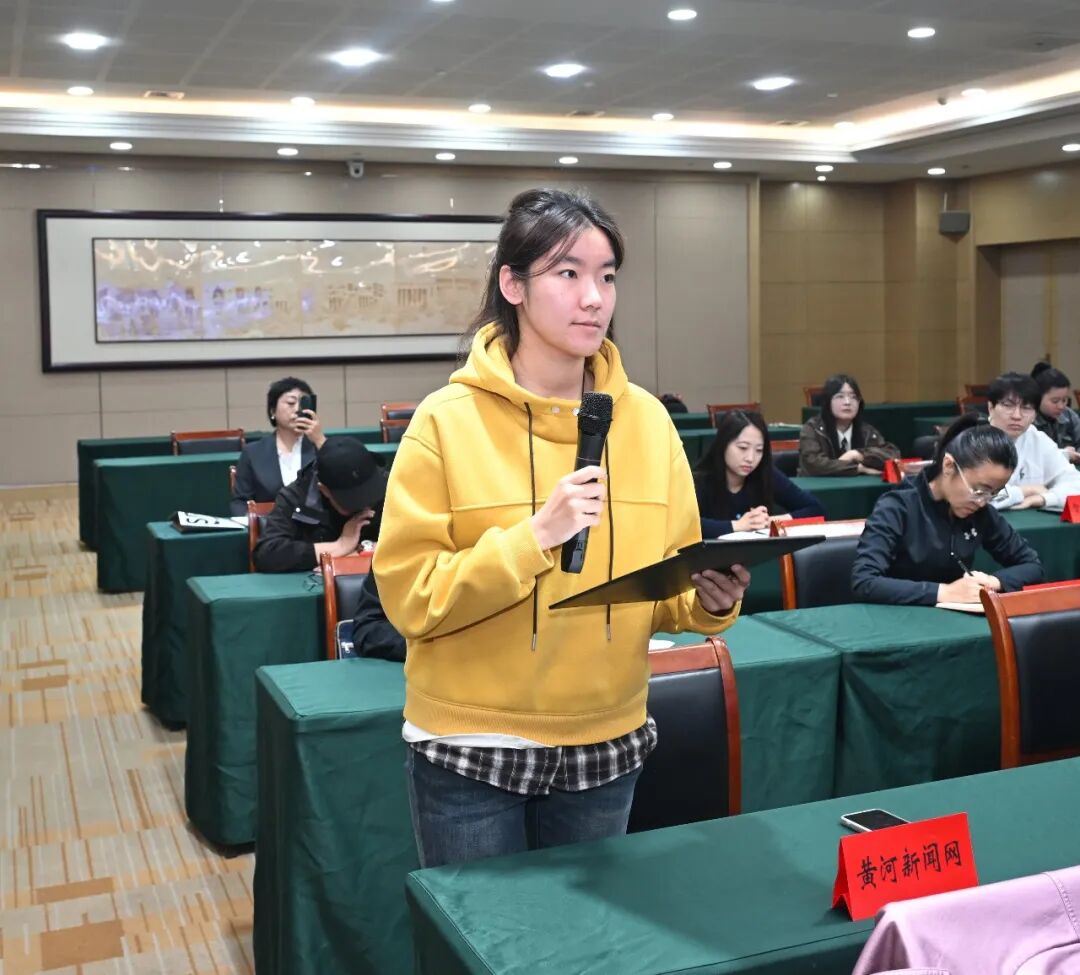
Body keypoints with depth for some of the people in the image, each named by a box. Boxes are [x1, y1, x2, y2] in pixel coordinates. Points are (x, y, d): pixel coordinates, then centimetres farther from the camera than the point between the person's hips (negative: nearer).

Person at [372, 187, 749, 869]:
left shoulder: (646, 418, 0)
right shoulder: (448, 420, -11)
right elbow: (409, 595, -15)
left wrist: (711, 601, -16)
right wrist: (535, 538, -25)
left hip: (606, 747, 4)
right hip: (471, 752, -3)